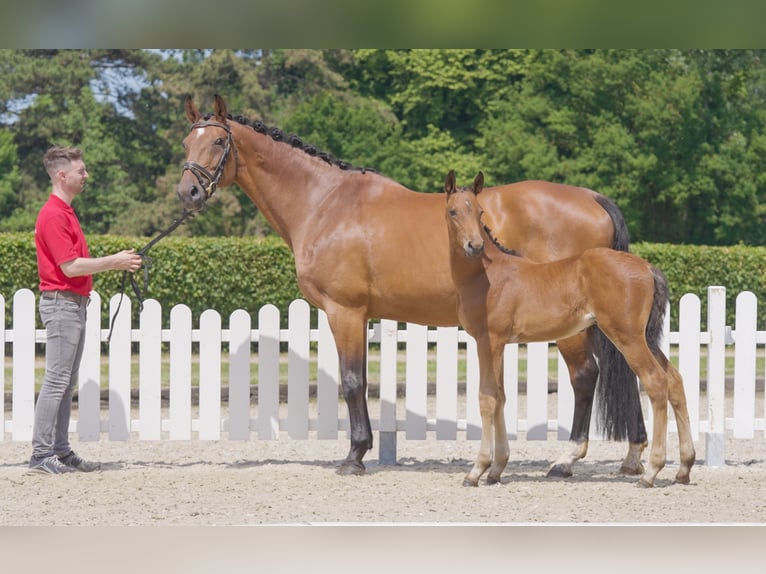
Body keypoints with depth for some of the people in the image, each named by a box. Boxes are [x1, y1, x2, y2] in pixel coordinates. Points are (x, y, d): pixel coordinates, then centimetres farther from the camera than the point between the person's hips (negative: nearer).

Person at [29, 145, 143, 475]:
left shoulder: (66, 212, 17)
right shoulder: (53, 215, -16)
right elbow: (70, 266, -20)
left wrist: (115, 262, 11)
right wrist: (113, 262, -13)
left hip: (75, 304, 10)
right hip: (62, 303, -10)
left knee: (67, 383, 11)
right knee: (57, 381, -9)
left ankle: (60, 451, 14)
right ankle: (41, 455, -7)